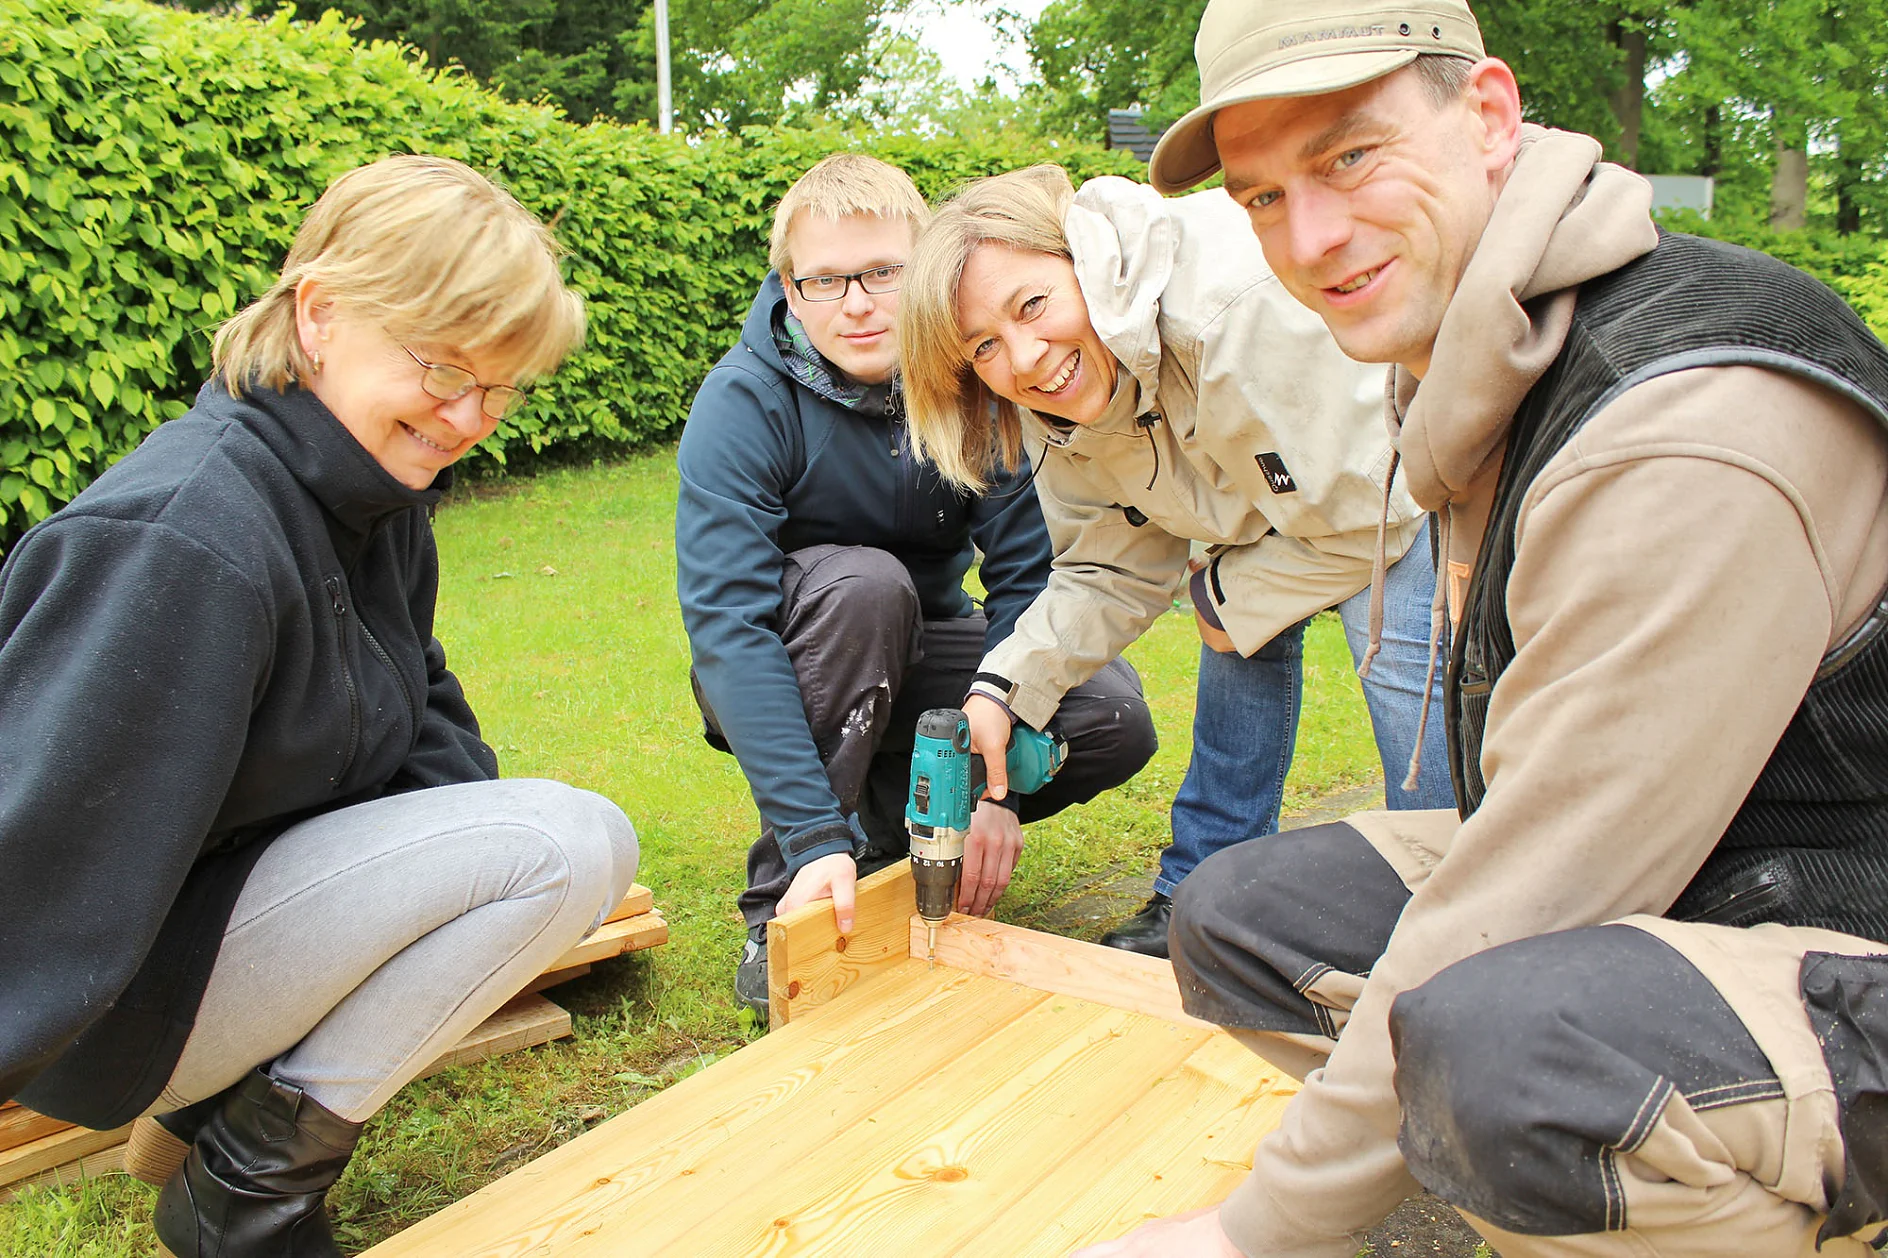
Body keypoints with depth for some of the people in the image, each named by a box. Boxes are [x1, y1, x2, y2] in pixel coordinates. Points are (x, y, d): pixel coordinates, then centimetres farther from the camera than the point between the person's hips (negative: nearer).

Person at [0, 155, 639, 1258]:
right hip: (108, 998, -9)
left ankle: (226, 1097, 10)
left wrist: (474, 874, -5)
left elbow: (423, 710, 12)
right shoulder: (181, 543, -28)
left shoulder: (377, 497, 2)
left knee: (581, 838, 9)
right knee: (573, 841, -20)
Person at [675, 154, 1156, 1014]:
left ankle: (889, 815, 0)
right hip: (797, 673, -2)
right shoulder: (744, 403, -23)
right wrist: (814, 834, -41)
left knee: (1115, 720, -20)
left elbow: (1026, 580, -17)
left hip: (923, 648, 3)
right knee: (864, 582, -36)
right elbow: (727, 625, -31)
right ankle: (782, 903, -23)